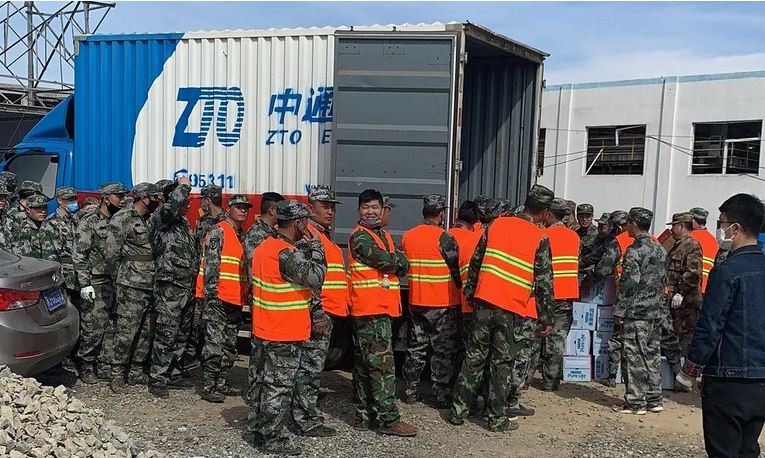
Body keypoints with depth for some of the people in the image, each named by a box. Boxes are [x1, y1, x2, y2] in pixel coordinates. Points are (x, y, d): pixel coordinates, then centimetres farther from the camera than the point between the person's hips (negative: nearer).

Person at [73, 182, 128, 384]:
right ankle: (85, 367, 10)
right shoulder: (89, 222, -7)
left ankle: (103, 365, 17)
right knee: (92, 328, -4)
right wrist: (85, 284, -18)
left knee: (109, 327, 7)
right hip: (94, 283, -6)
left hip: (112, 282, 6)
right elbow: (79, 255, -12)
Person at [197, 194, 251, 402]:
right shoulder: (219, 231, -8)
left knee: (229, 345, 13)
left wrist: (247, 293, 21)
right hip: (218, 298, -9)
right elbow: (211, 263, -15)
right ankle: (208, 387, -3)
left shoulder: (242, 235, 18)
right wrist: (211, 292, -21)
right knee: (214, 343, -8)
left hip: (236, 299, 9)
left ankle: (221, 383, 21)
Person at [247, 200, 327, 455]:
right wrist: (316, 246, -12)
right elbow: (315, 278, -22)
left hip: (268, 329, 10)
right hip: (285, 333, -10)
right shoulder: (287, 253, -22)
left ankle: (260, 429, 29)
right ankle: (272, 440, 11)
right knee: (281, 387, 2)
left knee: (271, 382, 19)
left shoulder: (265, 247, 9)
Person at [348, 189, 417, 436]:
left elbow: (402, 265, 10)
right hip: (369, 309, -9)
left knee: (365, 365, 13)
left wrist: (394, 261, -9)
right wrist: (396, 259, 2)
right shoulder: (359, 237, -8)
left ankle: (364, 416, 19)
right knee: (382, 363, -9)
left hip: (383, 308, 9)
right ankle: (390, 419, -5)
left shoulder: (385, 236, 19)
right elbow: (386, 261, -17)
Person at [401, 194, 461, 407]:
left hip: (416, 301, 5)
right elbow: (456, 270, -11)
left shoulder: (407, 236, 3)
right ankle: (442, 396, 8)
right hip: (443, 303, -5)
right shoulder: (444, 238, -14)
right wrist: (460, 289, 7)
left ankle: (411, 392, 20)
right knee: (443, 351, 4)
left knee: (416, 348, 14)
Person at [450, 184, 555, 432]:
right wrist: (547, 318, 3)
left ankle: (458, 411, 18)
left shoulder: (496, 225, 4)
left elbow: (475, 263, 9)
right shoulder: (540, 239, -7)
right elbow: (544, 283, -5)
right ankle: (497, 419, 14)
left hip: (485, 303, 3)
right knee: (501, 364, 5)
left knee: (474, 357, 11)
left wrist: (470, 293, 18)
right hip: (513, 310, -3)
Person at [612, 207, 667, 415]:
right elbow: (664, 280, 17)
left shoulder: (634, 251, -14)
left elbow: (628, 284, -17)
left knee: (634, 357, -2)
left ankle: (635, 402, 3)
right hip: (656, 312, 8)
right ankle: (654, 400, 20)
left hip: (636, 313, -8)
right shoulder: (660, 249, 11)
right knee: (652, 355, 14)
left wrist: (619, 311, -11)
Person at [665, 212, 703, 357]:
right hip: (676, 302, 11)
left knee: (686, 337, -8)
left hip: (686, 302, -10)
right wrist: (670, 293, 22)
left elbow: (693, 273, -23)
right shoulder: (678, 245, 20)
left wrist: (681, 293, -22)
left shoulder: (692, 245, -12)